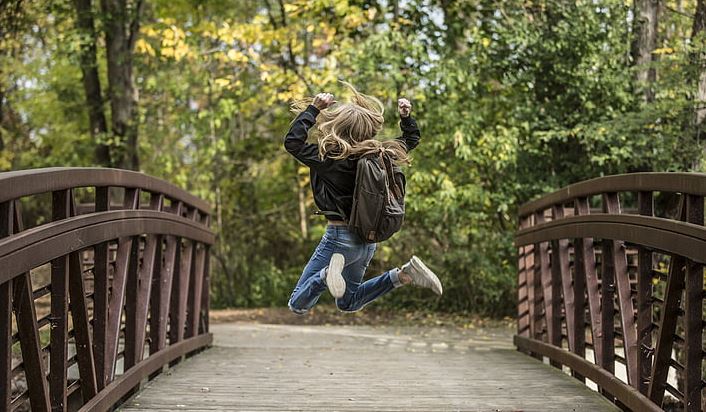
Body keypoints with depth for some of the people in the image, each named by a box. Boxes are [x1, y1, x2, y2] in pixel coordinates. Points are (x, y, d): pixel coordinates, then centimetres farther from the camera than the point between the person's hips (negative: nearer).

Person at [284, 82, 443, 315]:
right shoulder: (379, 155, 0)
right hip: (367, 239, 7)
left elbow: (293, 142, -18)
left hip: (340, 238, -7)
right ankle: (403, 275, 6)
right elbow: (411, 139, 18)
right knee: (348, 303, 26)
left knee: (297, 306, -1)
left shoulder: (331, 159, -20)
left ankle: (329, 273, -28)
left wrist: (314, 108, -15)